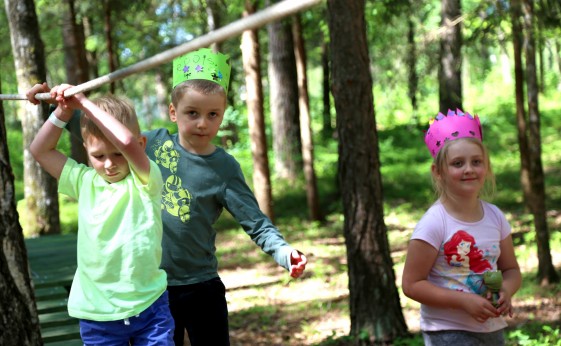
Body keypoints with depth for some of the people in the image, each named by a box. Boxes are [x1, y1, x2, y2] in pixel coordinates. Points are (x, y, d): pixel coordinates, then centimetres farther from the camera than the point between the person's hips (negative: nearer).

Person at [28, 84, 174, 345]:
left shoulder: (145, 181, -8)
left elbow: (127, 142, -27)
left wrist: (85, 104, -19)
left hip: (148, 306, -3)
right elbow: (40, 150, 10)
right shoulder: (85, 182, 4)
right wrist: (63, 112, -3)